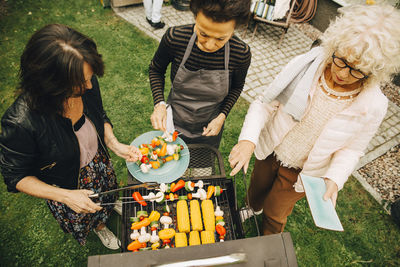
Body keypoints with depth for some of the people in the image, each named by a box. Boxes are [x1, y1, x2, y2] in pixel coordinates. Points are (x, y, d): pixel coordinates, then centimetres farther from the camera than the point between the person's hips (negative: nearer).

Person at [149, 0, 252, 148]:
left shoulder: (241, 53, -25)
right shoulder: (174, 38, -27)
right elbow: (156, 69, -7)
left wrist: (222, 116, -14)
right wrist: (159, 104, -22)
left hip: (209, 128, 1)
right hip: (174, 123, 0)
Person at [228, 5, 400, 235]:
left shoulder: (373, 106, -22)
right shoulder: (305, 65, -24)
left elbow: (351, 149, -7)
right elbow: (264, 104, -19)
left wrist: (334, 179, -24)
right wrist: (248, 140, -35)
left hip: (301, 173, -1)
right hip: (269, 152, 2)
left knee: (275, 215, 21)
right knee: (256, 191, 30)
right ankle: (254, 210, 70)